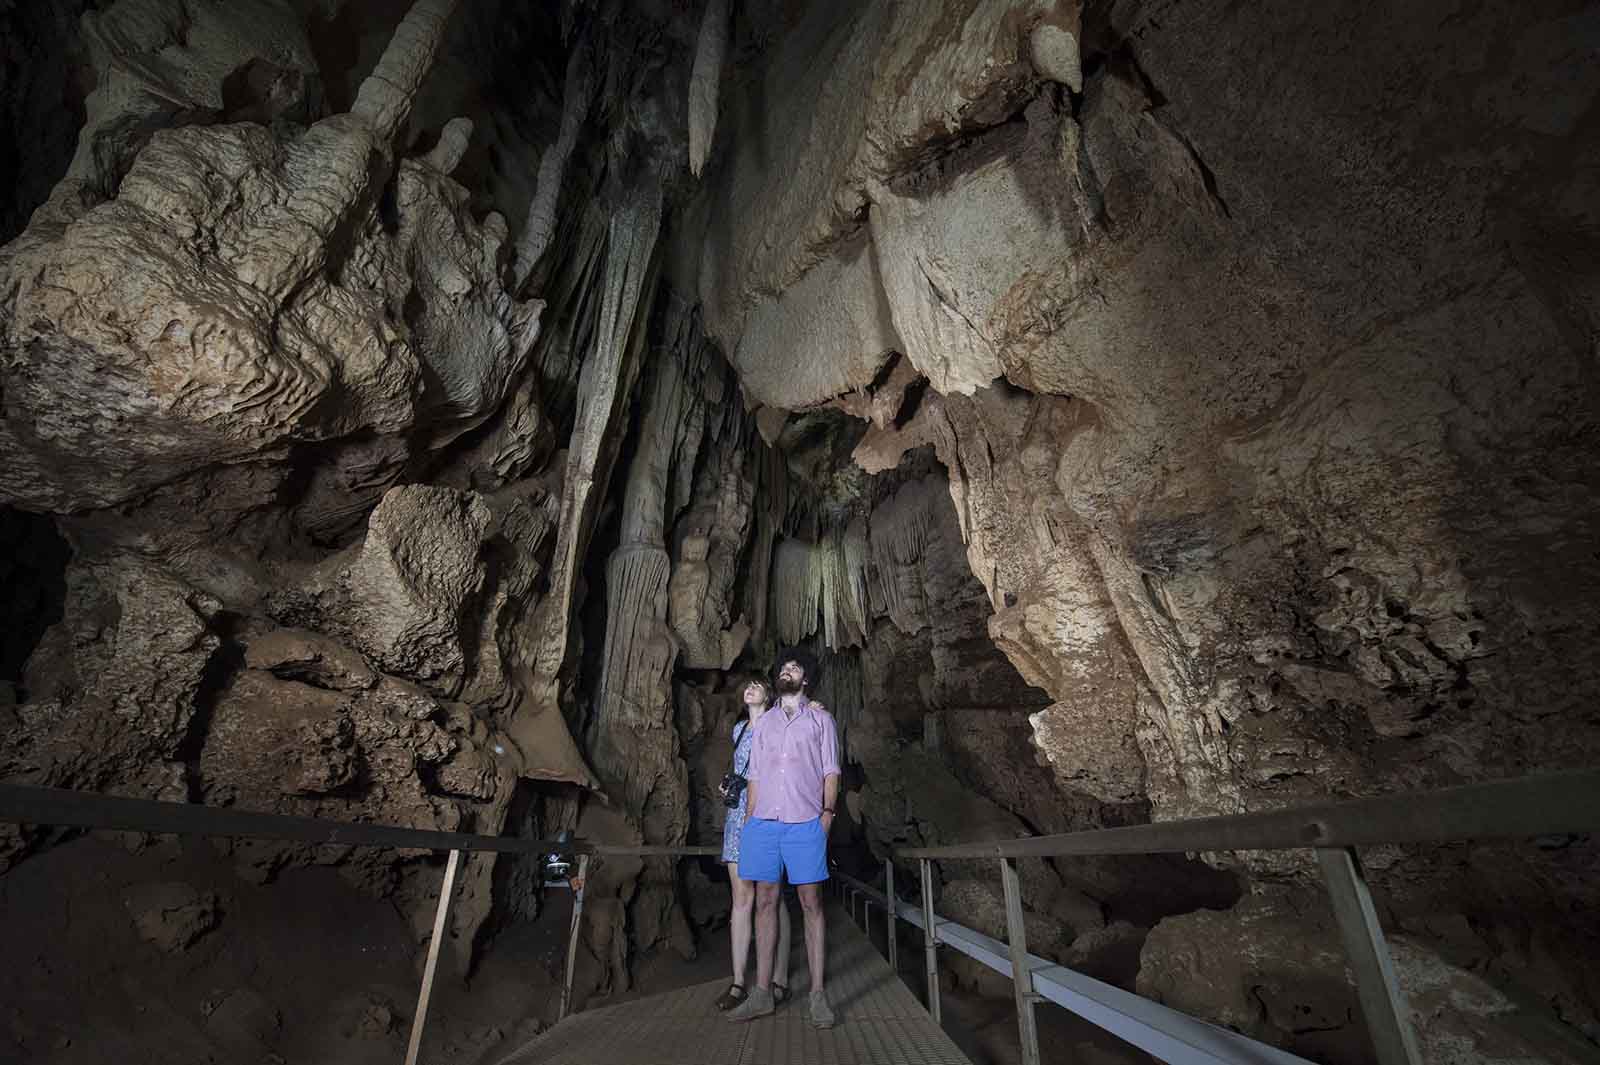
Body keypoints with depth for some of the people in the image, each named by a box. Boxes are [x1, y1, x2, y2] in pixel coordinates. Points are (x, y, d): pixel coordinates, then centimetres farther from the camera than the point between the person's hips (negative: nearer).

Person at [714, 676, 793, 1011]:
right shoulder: (739, 728, 17)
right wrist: (727, 788, 12)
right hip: (738, 816, 5)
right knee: (742, 898, 5)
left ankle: (780, 980, 9)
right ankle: (738, 981, 11)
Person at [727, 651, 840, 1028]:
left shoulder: (820, 719, 8)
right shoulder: (763, 722, 16)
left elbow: (830, 770, 4)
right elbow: (754, 775, 15)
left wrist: (827, 811, -7)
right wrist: (749, 820, 8)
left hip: (805, 823, -3)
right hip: (763, 823, 3)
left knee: (811, 904, 1)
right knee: (765, 902, 7)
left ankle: (818, 994, 9)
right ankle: (762, 993, 16)